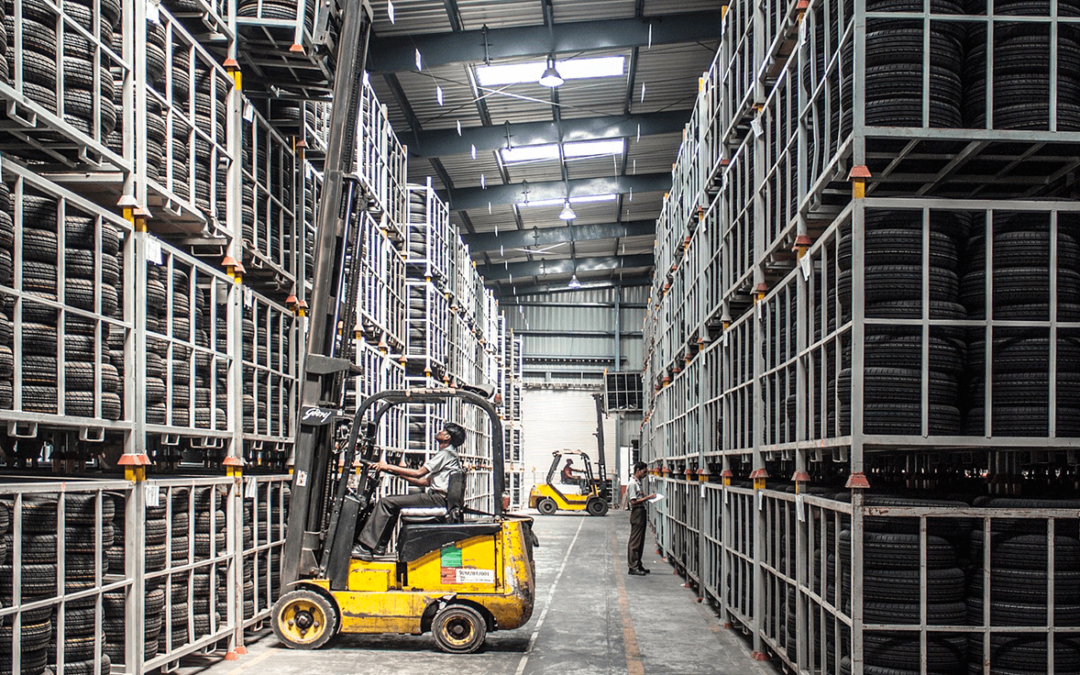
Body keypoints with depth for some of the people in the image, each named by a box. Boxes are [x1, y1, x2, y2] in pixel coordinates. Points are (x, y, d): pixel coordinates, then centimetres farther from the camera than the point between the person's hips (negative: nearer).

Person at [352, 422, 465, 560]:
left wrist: (389, 467, -9)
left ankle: (366, 547, -19)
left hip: (438, 498, -10)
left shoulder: (446, 453, -7)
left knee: (386, 502, -14)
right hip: (436, 497, 10)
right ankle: (380, 546, 10)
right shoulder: (446, 454, 25)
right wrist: (401, 475, 17)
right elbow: (426, 481, 22)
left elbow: (419, 473, -14)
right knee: (393, 500, 15)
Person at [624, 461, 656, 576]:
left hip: (641, 512, 10)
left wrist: (648, 496, 9)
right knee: (635, 541, -6)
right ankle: (633, 567, -3)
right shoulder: (632, 484, -14)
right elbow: (633, 501, -19)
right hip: (636, 512, -10)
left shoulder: (638, 482, 15)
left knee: (640, 541, 13)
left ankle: (638, 565, 18)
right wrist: (647, 497, -18)